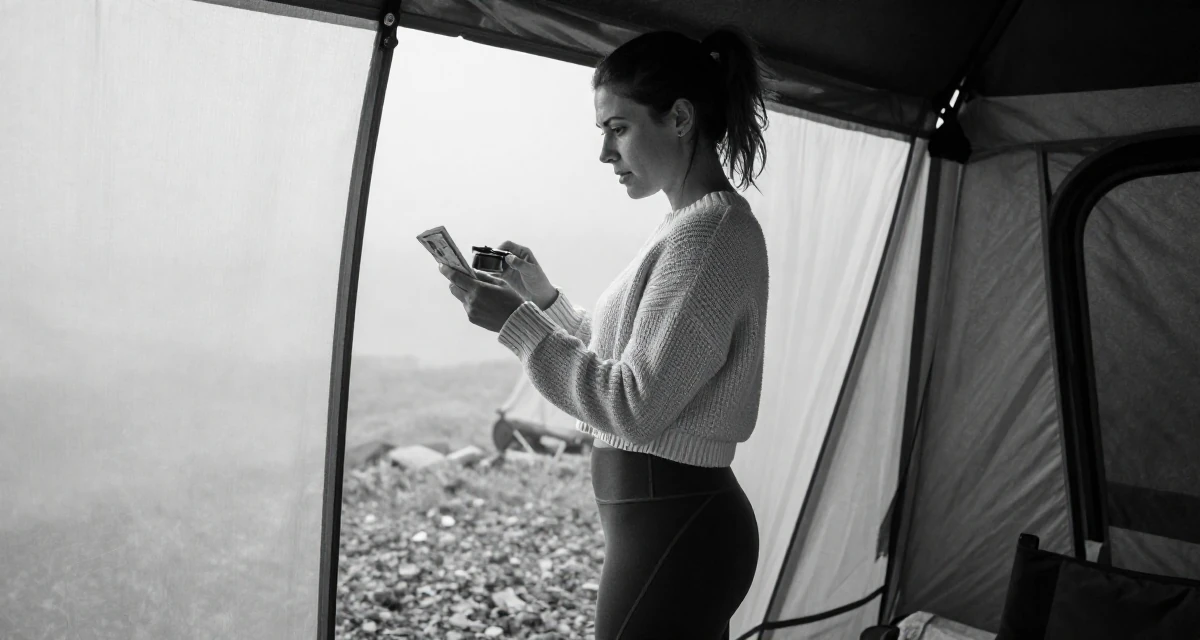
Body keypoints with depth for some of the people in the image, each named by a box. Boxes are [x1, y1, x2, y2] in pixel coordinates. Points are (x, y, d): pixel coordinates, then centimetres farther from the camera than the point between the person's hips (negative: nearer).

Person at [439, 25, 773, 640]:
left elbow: (635, 406, -21)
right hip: (678, 518, 9)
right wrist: (545, 299, 12)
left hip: (672, 527, -9)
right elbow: (632, 371, 17)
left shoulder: (708, 231, -17)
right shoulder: (698, 225, 13)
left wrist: (517, 322, -16)